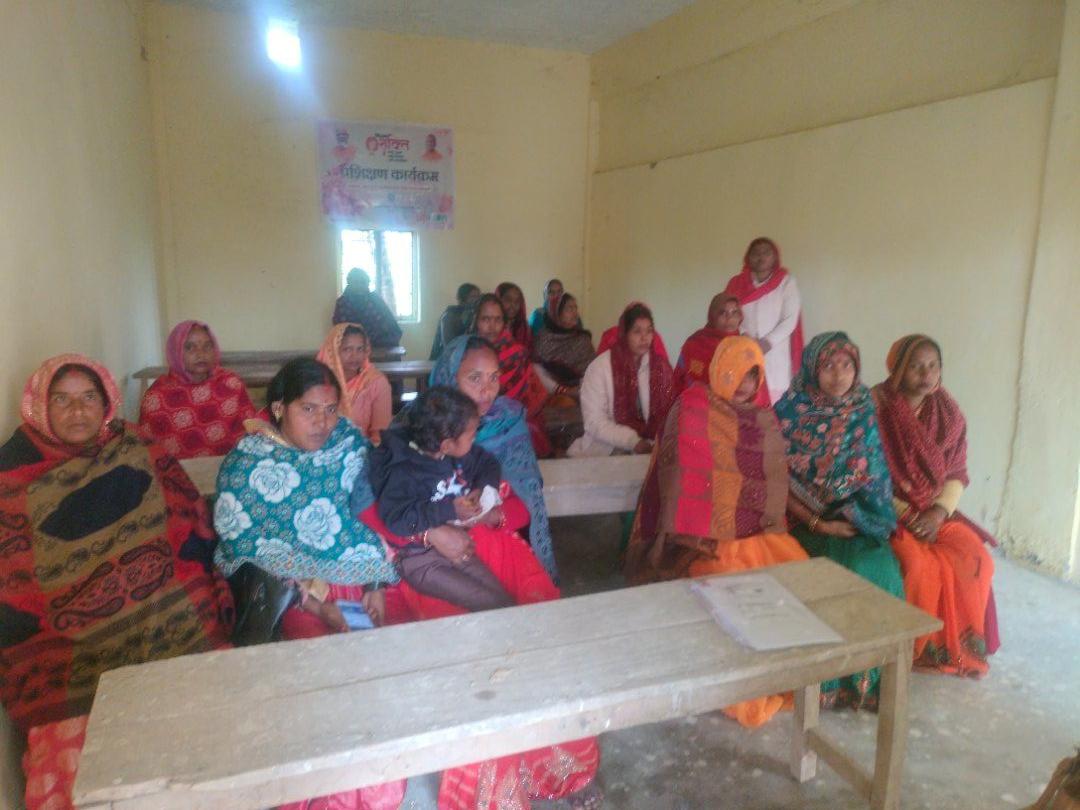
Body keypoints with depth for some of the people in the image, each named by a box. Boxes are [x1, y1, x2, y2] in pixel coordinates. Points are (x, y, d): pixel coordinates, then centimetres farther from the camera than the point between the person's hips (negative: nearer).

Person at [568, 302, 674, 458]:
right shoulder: (600, 367, -7)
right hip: (603, 453, -2)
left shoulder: (660, 365, 3)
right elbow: (594, 422, -12)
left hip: (649, 450, 3)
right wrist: (633, 441, -22)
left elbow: (666, 411, 3)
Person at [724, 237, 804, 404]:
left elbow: (790, 320, -2)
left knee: (774, 401, -8)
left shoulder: (786, 282, 5)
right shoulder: (736, 283, 11)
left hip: (774, 355, -1)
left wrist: (768, 342, -12)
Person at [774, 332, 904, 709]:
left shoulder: (864, 413, 4)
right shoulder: (791, 413, -6)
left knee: (883, 573, -23)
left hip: (858, 521, 3)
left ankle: (872, 677, -5)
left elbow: (876, 478, 8)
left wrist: (859, 519, -7)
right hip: (808, 522, -3)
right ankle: (833, 679, -9)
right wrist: (818, 523, -16)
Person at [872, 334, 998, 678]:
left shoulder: (948, 413, 3)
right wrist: (904, 514, -18)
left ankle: (959, 646, 5)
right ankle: (911, 646, -4)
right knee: (918, 565, -27)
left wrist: (939, 511, -12)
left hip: (936, 512, 5)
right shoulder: (875, 406, -12)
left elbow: (957, 473, 6)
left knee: (974, 559, -17)